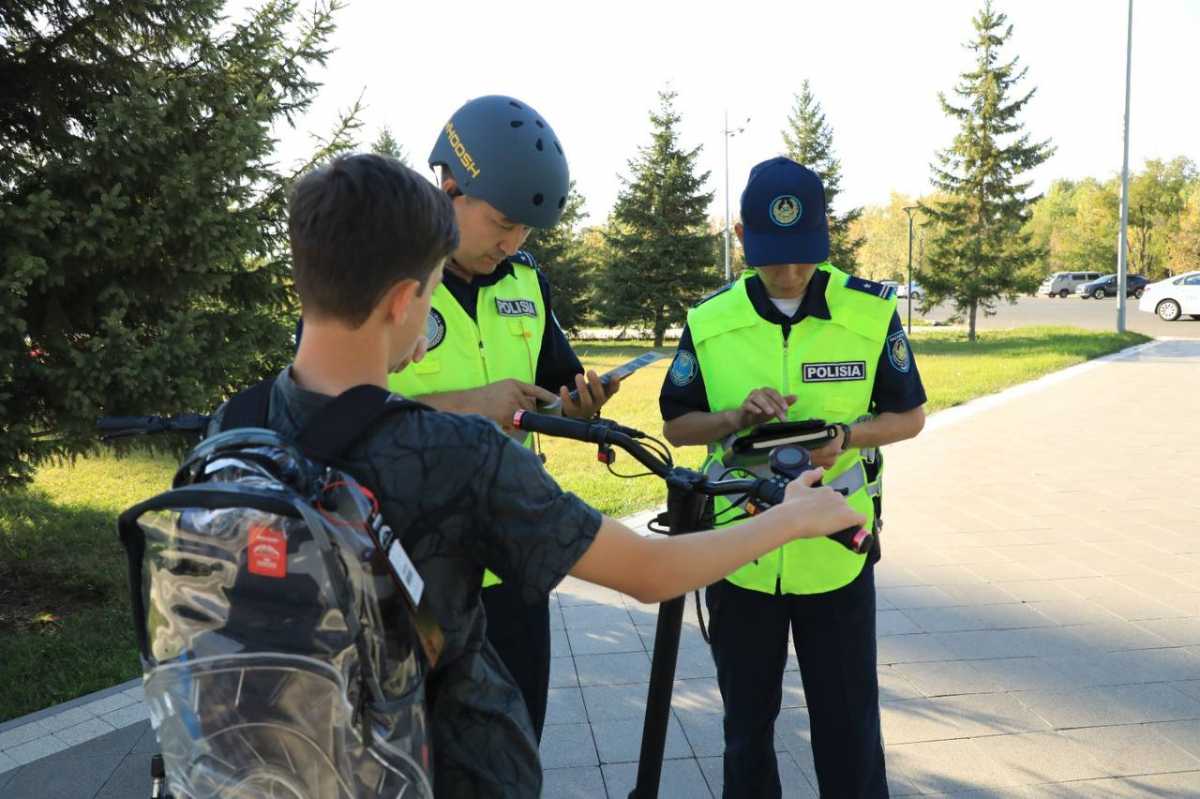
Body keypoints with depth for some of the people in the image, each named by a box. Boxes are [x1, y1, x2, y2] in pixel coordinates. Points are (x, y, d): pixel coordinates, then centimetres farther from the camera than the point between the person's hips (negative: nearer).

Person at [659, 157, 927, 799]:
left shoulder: (871, 312, -7)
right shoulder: (709, 321, -4)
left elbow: (909, 416, 2)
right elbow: (677, 425, 3)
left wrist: (845, 437, -19)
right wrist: (737, 418, -18)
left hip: (836, 553, -1)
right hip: (739, 552, 1)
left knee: (849, 723, 9)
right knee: (747, 722, 18)